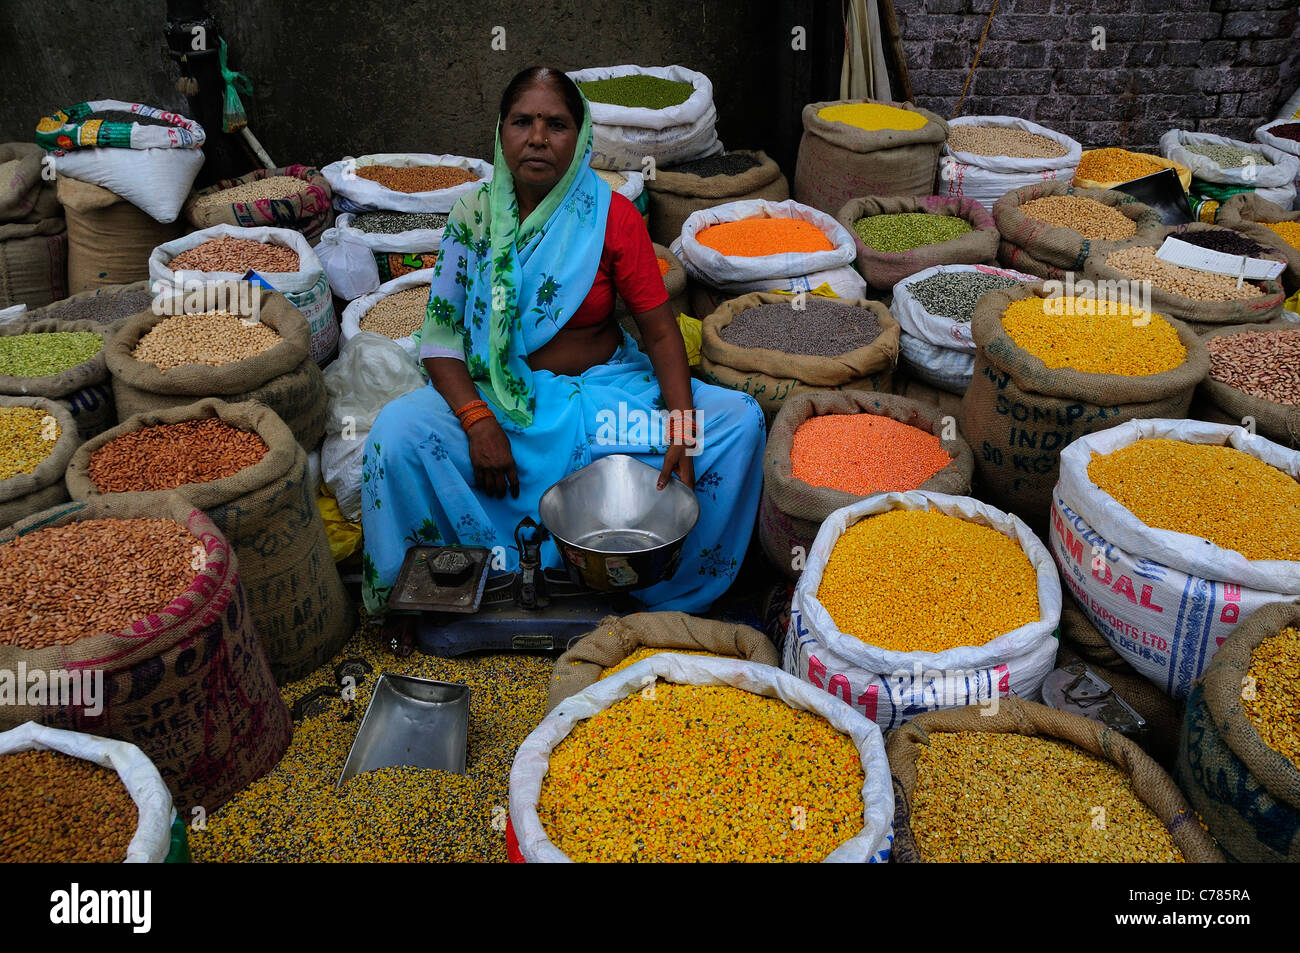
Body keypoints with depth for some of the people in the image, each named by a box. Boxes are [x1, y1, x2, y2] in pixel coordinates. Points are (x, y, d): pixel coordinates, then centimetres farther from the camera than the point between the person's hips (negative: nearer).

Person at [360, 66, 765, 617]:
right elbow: (440, 335, -4)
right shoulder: (475, 215, -2)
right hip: (502, 394, 0)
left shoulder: (612, 218, -5)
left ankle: (666, 591, 1)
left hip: (605, 386, 1)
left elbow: (660, 330, -6)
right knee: (399, 431, -28)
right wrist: (478, 421, -21)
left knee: (739, 420, -18)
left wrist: (682, 424, -22)